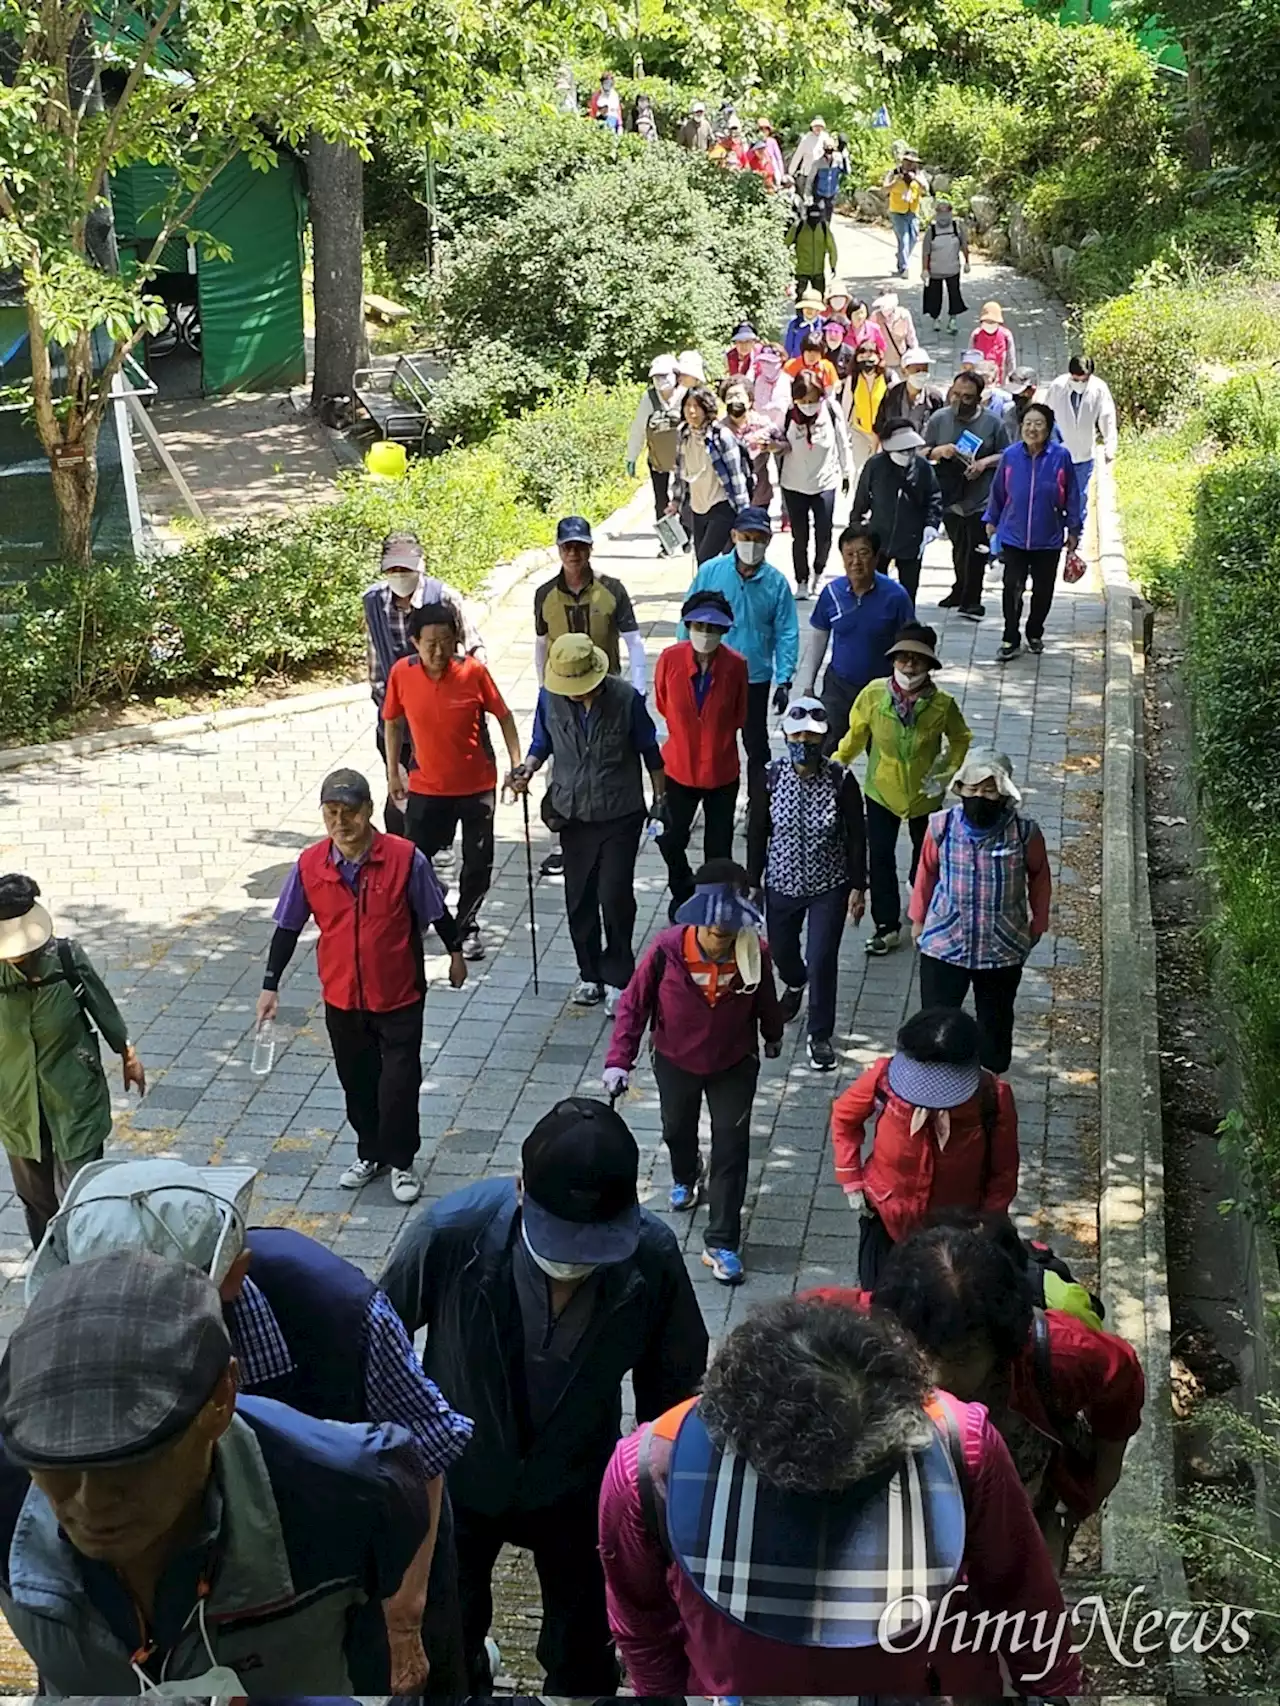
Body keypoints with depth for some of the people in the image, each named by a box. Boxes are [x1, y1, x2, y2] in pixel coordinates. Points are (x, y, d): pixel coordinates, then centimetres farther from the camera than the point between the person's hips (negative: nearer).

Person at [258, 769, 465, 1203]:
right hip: (341, 997, 3)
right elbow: (288, 927, 0)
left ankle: (401, 1161, 23)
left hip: (399, 995, -3)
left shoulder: (405, 858, -19)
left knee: (400, 1082, 2)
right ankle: (370, 1152, 38)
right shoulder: (310, 865, -10)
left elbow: (437, 912, -3)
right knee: (356, 1081, 17)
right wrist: (270, 985, 1)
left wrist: (455, 953, 9)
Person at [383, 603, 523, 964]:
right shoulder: (401, 673, -12)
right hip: (427, 785, 1)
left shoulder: (473, 671, -15)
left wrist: (517, 764, -8)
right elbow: (393, 722, 4)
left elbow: (503, 716, -4)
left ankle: (467, 927, 29)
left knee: (478, 862, 8)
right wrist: (393, 772, 7)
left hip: (477, 785, 0)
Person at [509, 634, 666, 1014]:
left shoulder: (626, 698, -16)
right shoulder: (549, 697, -9)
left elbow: (649, 750, -2)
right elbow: (542, 742, 8)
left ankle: (617, 977, 10)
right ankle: (590, 974, 27)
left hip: (620, 814, -3)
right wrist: (527, 768, -13)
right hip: (573, 813, 3)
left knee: (615, 896, -6)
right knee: (579, 898, 10)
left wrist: (660, 799, 5)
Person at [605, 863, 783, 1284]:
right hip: (676, 1061, 1)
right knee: (677, 1130, 25)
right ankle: (686, 1178, 61)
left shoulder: (754, 953, -24)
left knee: (731, 1148, -1)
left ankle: (722, 1243, 11)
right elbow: (634, 1003, -17)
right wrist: (619, 1059, -22)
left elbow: (764, 999, -2)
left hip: (734, 1064, -1)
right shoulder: (667, 948, -28)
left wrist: (772, 1037, 17)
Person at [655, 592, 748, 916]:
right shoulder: (670, 658, -16)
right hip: (680, 767, 1)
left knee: (718, 849, 11)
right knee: (672, 840, 13)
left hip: (722, 770, -1)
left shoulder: (736, 665, -17)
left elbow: (739, 716, 2)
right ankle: (682, 894, 41)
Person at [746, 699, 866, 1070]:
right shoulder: (770, 777, -12)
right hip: (782, 883, 3)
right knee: (781, 951, 21)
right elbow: (757, 833, -2)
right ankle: (795, 984, 58)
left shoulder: (841, 781, -17)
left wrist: (858, 887, -5)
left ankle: (821, 1035, 17)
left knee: (822, 960, -4)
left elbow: (856, 837, -7)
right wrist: (752, 883, 2)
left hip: (829, 887, -3)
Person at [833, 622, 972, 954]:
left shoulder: (942, 704, -17)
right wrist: (836, 764, -4)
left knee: (926, 857, 18)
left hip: (925, 795, 0)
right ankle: (886, 925, 15)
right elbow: (856, 734, -1)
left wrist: (947, 771, -9)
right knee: (880, 858, 3)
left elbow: (961, 739, 1)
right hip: (882, 791, 0)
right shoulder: (873, 694, -16)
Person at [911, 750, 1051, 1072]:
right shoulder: (942, 826, -13)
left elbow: (1039, 877, 1)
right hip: (944, 943, 0)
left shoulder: (1024, 832, -16)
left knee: (996, 1021, 19)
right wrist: (918, 918, 12)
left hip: (1003, 948, 0)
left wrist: (1038, 923, 9)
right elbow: (927, 873, 3)